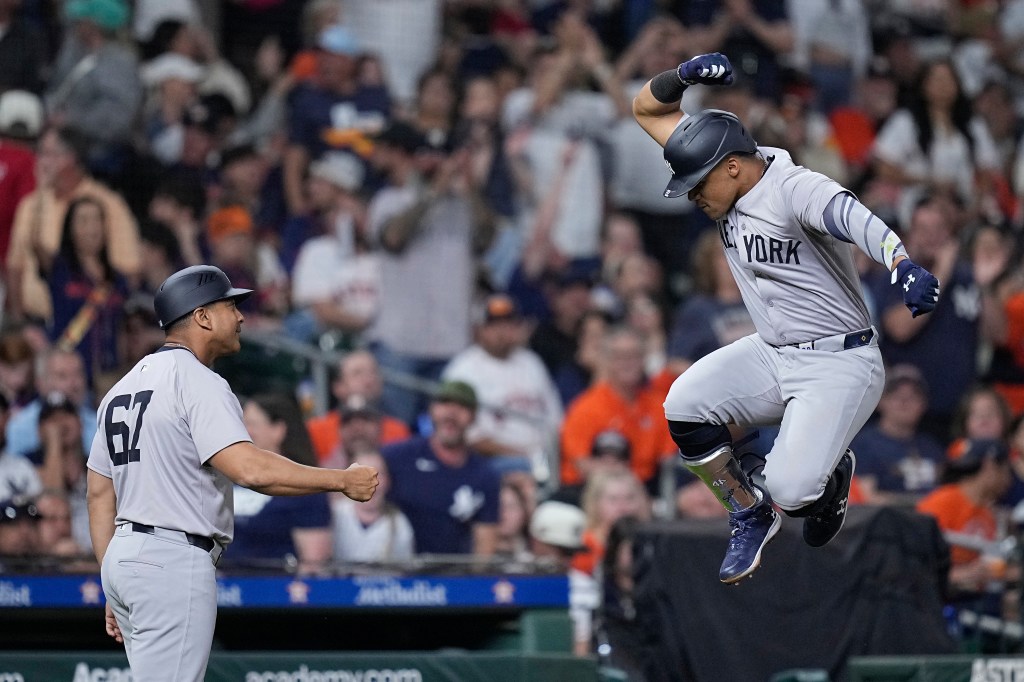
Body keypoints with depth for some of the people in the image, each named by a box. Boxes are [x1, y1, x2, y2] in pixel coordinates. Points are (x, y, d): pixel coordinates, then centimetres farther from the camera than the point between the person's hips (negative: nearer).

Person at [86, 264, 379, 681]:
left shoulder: (123, 388, 18)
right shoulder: (196, 381, -11)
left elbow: (99, 495, 18)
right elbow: (250, 470, -24)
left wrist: (115, 595, 21)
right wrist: (343, 481, -16)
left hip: (124, 554, 10)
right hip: (174, 563, -10)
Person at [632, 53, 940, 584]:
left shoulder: (795, 189, -23)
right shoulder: (720, 173, 2)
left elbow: (854, 219, -43)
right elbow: (648, 108, 8)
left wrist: (902, 265, -64)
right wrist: (684, 75, -15)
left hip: (840, 365, -7)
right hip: (770, 355, 7)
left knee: (789, 491, -22)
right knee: (683, 405, -18)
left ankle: (830, 479, 18)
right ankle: (750, 516, 4)